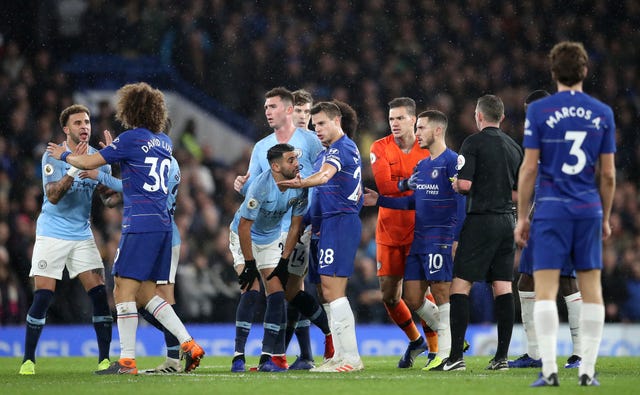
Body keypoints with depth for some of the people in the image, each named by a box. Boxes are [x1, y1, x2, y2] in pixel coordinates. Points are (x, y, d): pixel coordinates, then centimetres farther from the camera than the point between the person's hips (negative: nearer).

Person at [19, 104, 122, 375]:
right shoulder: (53, 157, -9)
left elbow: (111, 196, 7)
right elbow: (53, 196, -20)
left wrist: (113, 197, -17)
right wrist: (74, 169, -31)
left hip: (82, 236, 4)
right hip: (51, 235, -4)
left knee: (99, 294, -7)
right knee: (43, 297, -9)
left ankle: (104, 359, -1)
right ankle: (28, 360, 3)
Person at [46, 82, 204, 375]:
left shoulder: (131, 138, -7)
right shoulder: (165, 142, 16)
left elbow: (88, 162, -4)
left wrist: (63, 155, 14)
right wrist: (115, 152, 42)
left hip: (140, 224, -8)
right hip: (162, 224, 8)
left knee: (124, 291, -5)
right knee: (146, 293, 13)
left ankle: (127, 361, -8)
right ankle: (188, 345, 4)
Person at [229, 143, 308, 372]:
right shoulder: (260, 186, -31)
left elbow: (295, 225, -5)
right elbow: (244, 225, -25)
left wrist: (284, 261, -8)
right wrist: (249, 264, -23)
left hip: (271, 239, 5)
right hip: (245, 237, -5)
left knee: (276, 293, -4)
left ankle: (270, 357, -2)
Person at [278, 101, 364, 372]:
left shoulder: (340, 149, -13)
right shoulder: (349, 148, 20)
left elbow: (325, 175, -33)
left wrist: (301, 183, -50)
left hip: (338, 222, -11)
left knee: (332, 290, -13)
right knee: (329, 291, 13)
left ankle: (351, 358, -14)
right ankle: (340, 355, 16)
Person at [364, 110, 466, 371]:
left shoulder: (451, 161, -9)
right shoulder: (421, 166, 17)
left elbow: (461, 202, -14)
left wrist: (457, 239, -19)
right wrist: (379, 201, 20)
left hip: (441, 239, -9)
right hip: (419, 240, 9)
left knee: (441, 294, -7)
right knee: (413, 299, 7)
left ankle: (446, 353, -2)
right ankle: (453, 340, 19)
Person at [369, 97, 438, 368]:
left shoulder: (428, 150, 0)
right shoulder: (380, 149, 1)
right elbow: (383, 185, -13)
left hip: (419, 230, -3)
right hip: (389, 231, 3)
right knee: (389, 295, 6)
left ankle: (434, 351, 2)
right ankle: (415, 340, 29)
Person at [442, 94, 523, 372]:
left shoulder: (474, 143, -7)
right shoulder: (514, 147, 12)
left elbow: (465, 184, -15)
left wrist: (455, 185, 6)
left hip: (480, 220, -6)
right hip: (507, 220, 6)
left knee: (460, 285, -4)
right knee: (503, 288, 5)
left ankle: (456, 356, -11)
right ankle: (502, 356, 2)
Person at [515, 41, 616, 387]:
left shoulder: (538, 111, -3)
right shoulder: (602, 113, 5)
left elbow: (529, 168, -5)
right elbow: (608, 174, 6)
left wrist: (521, 217, 2)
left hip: (551, 210, -2)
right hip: (589, 210, 2)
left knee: (545, 291, -3)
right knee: (591, 290, 6)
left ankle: (549, 369, -12)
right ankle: (587, 370, 5)